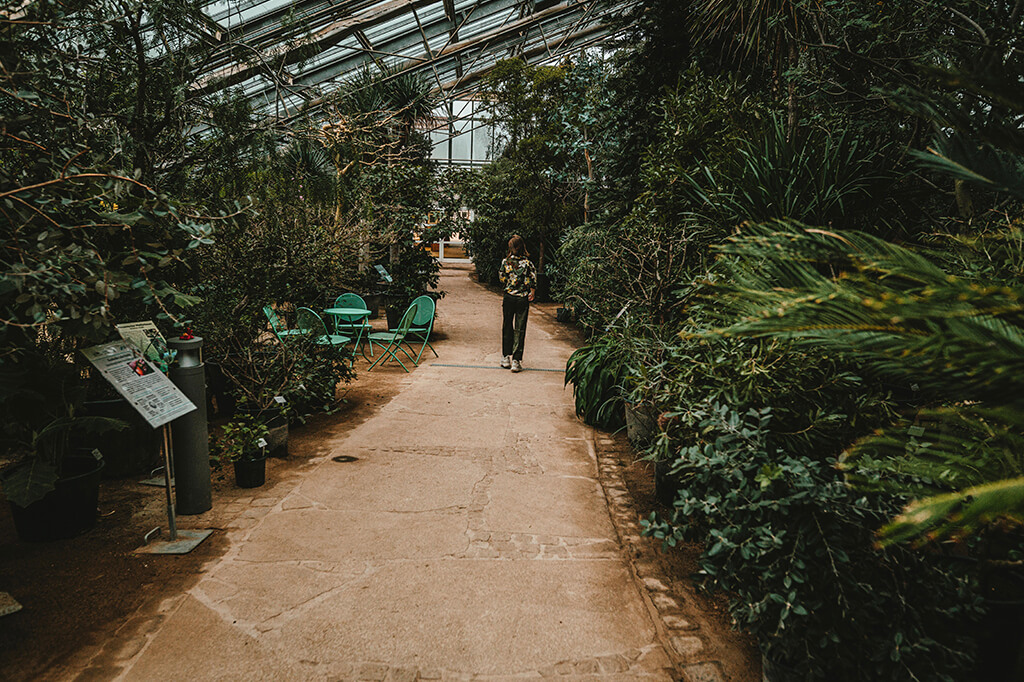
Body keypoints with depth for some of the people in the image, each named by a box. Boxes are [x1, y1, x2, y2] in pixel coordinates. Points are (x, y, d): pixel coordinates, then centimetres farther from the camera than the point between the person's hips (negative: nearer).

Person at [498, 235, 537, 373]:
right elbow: (533, 282, -11)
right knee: (519, 330, 4)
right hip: (522, 299, -2)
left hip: (508, 298, 2)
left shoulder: (505, 261, -5)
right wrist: (532, 293, 5)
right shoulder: (527, 263, -10)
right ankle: (516, 361, 5)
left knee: (507, 328, 15)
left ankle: (506, 358, 22)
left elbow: (501, 278, 5)